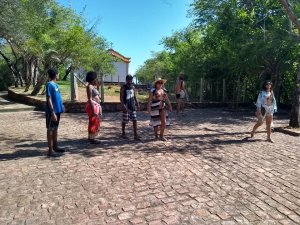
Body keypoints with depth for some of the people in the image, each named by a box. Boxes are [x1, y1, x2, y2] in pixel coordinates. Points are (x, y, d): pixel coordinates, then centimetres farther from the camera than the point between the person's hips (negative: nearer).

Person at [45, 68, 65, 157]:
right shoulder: (49, 85, -14)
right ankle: (50, 150, 5)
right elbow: (49, 100, -19)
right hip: (52, 111, -9)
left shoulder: (55, 84, 12)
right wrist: (52, 112, -22)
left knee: (55, 129, 15)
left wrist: (61, 106, 18)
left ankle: (55, 147, 26)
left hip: (57, 110, 9)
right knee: (50, 130, -2)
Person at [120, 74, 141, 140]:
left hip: (133, 106, 5)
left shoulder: (133, 87, 12)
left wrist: (137, 104, 10)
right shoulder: (123, 87, -5)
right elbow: (121, 98, -11)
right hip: (126, 107, -5)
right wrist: (123, 106, -22)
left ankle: (135, 134, 3)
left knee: (134, 120, 1)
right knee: (124, 121, 4)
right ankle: (123, 133, 21)